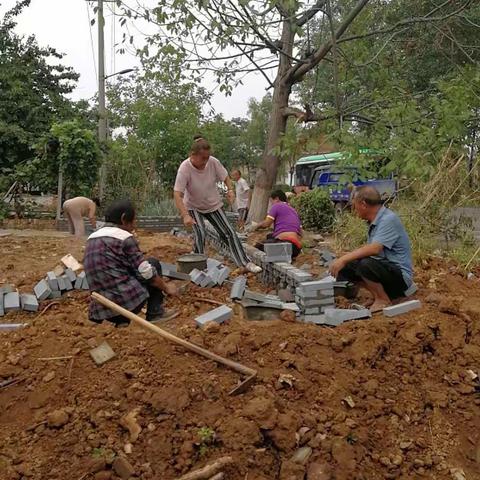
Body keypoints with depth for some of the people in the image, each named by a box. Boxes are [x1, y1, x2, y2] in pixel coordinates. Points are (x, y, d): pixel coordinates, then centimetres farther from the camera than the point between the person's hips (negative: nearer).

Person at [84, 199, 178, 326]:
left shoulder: (92, 238, 15)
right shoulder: (125, 237, -7)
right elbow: (146, 272, -7)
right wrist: (166, 287, 9)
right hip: (128, 302, -7)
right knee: (153, 263, 13)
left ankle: (120, 320, 15)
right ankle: (155, 313, 12)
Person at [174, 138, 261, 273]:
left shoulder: (213, 162, -20)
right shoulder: (184, 169, -29)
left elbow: (225, 177, -2)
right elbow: (177, 194, -32)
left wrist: (230, 189, -22)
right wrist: (185, 215, -43)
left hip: (213, 205, 3)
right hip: (193, 207, -3)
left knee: (229, 233, -1)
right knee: (200, 234, -20)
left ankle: (245, 263, 6)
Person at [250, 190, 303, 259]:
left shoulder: (276, 205, 7)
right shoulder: (294, 210, 28)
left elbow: (266, 224, -2)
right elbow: (301, 233, 24)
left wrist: (256, 226, 18)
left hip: (284, 240, -8)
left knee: (257, 247, 2)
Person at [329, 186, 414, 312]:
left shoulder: (389, 219, -19)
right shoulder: (374, 221, 10)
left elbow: (374, 249, -31)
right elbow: (369, 250, 11)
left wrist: (344, 259, -29)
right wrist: (343, 261, 4)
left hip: (400, 275, -9)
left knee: (365, 264, -34)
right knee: (343, 268, -2)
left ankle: (383, 300, -9)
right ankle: (379, 294, 7)